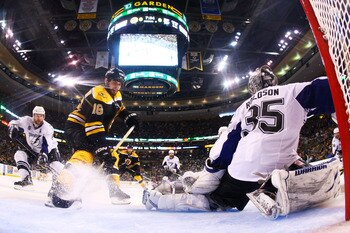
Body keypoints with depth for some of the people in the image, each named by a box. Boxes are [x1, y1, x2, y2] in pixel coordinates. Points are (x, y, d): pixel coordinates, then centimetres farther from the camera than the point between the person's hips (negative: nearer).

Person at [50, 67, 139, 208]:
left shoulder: (116, 95, 7)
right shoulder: (98, 95, -23)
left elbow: (119, 108, 29)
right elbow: (94, 124, -32)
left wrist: (129, 117, 7)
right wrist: (102, 149, -37)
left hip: (93, 132, 10)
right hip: (76, 127, -10)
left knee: (110, 157, 11)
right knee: (88, 151, -35)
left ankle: (113, 189, 21)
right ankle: (62, 188, -45)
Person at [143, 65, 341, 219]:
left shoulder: (245, 106, 22)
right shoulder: (293, 91, 13)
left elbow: (227, 142, 16)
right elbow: (325, 91, 2)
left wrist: (209, 176, 18)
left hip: (239, 172, 6)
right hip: (273, 172, -5)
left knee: (212, 201, 26)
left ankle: (156, 199, 25)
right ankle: (284, 187, -19)